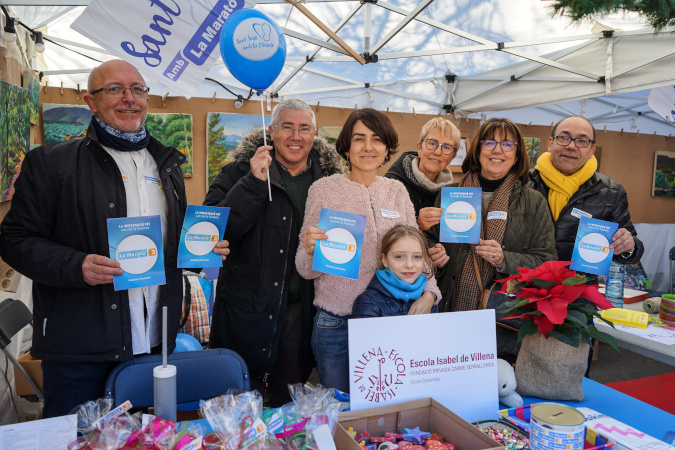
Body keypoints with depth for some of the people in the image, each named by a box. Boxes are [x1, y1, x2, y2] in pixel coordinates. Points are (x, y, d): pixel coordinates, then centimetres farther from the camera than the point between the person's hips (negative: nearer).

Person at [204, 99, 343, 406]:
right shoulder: (242, 171, -3)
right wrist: (254, 182, -24)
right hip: (248, 308, -2)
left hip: (302, 310, 3)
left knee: (289, 401, 18)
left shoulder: (330, 177, 5)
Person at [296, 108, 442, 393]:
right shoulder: (324, 189, -3)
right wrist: (309, 250, -25)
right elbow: (306, 270, -3)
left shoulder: (397, 191, 7)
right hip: (336, 324, -2)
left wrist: (428, 293, -8)